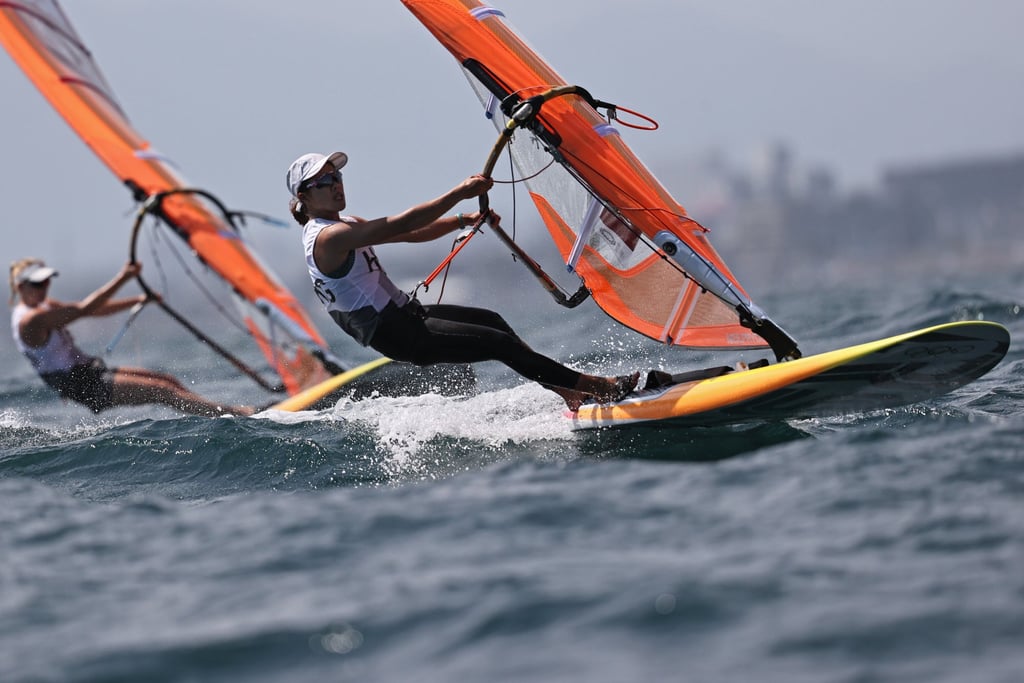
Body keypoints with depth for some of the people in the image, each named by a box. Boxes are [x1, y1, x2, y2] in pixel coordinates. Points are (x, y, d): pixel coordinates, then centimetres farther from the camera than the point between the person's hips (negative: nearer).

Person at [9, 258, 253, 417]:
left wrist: (138, 300, 7)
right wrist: (122, 278, -21)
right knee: (161, 390, -15)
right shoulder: (29, 320, -17)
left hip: (92, 373, 10)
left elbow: (94, 310, 16)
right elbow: (82, 309, -23)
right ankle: (230, 414, -17)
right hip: (82, 386, -10)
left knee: (170, 382, 3)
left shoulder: (44, 306, 15)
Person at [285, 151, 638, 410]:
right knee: (500, 343, -10)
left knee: (491, 320, 13)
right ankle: (597, 386, -5)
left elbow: (412, 234, 16)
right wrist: (459, 193, -27)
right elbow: (399, 225, -26)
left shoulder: (345, 226, 15)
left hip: (403, 314, 10)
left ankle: (560, 388, 18)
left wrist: (462, 220, 3)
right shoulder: (327, 237, -18)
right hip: (396, 335, -10)